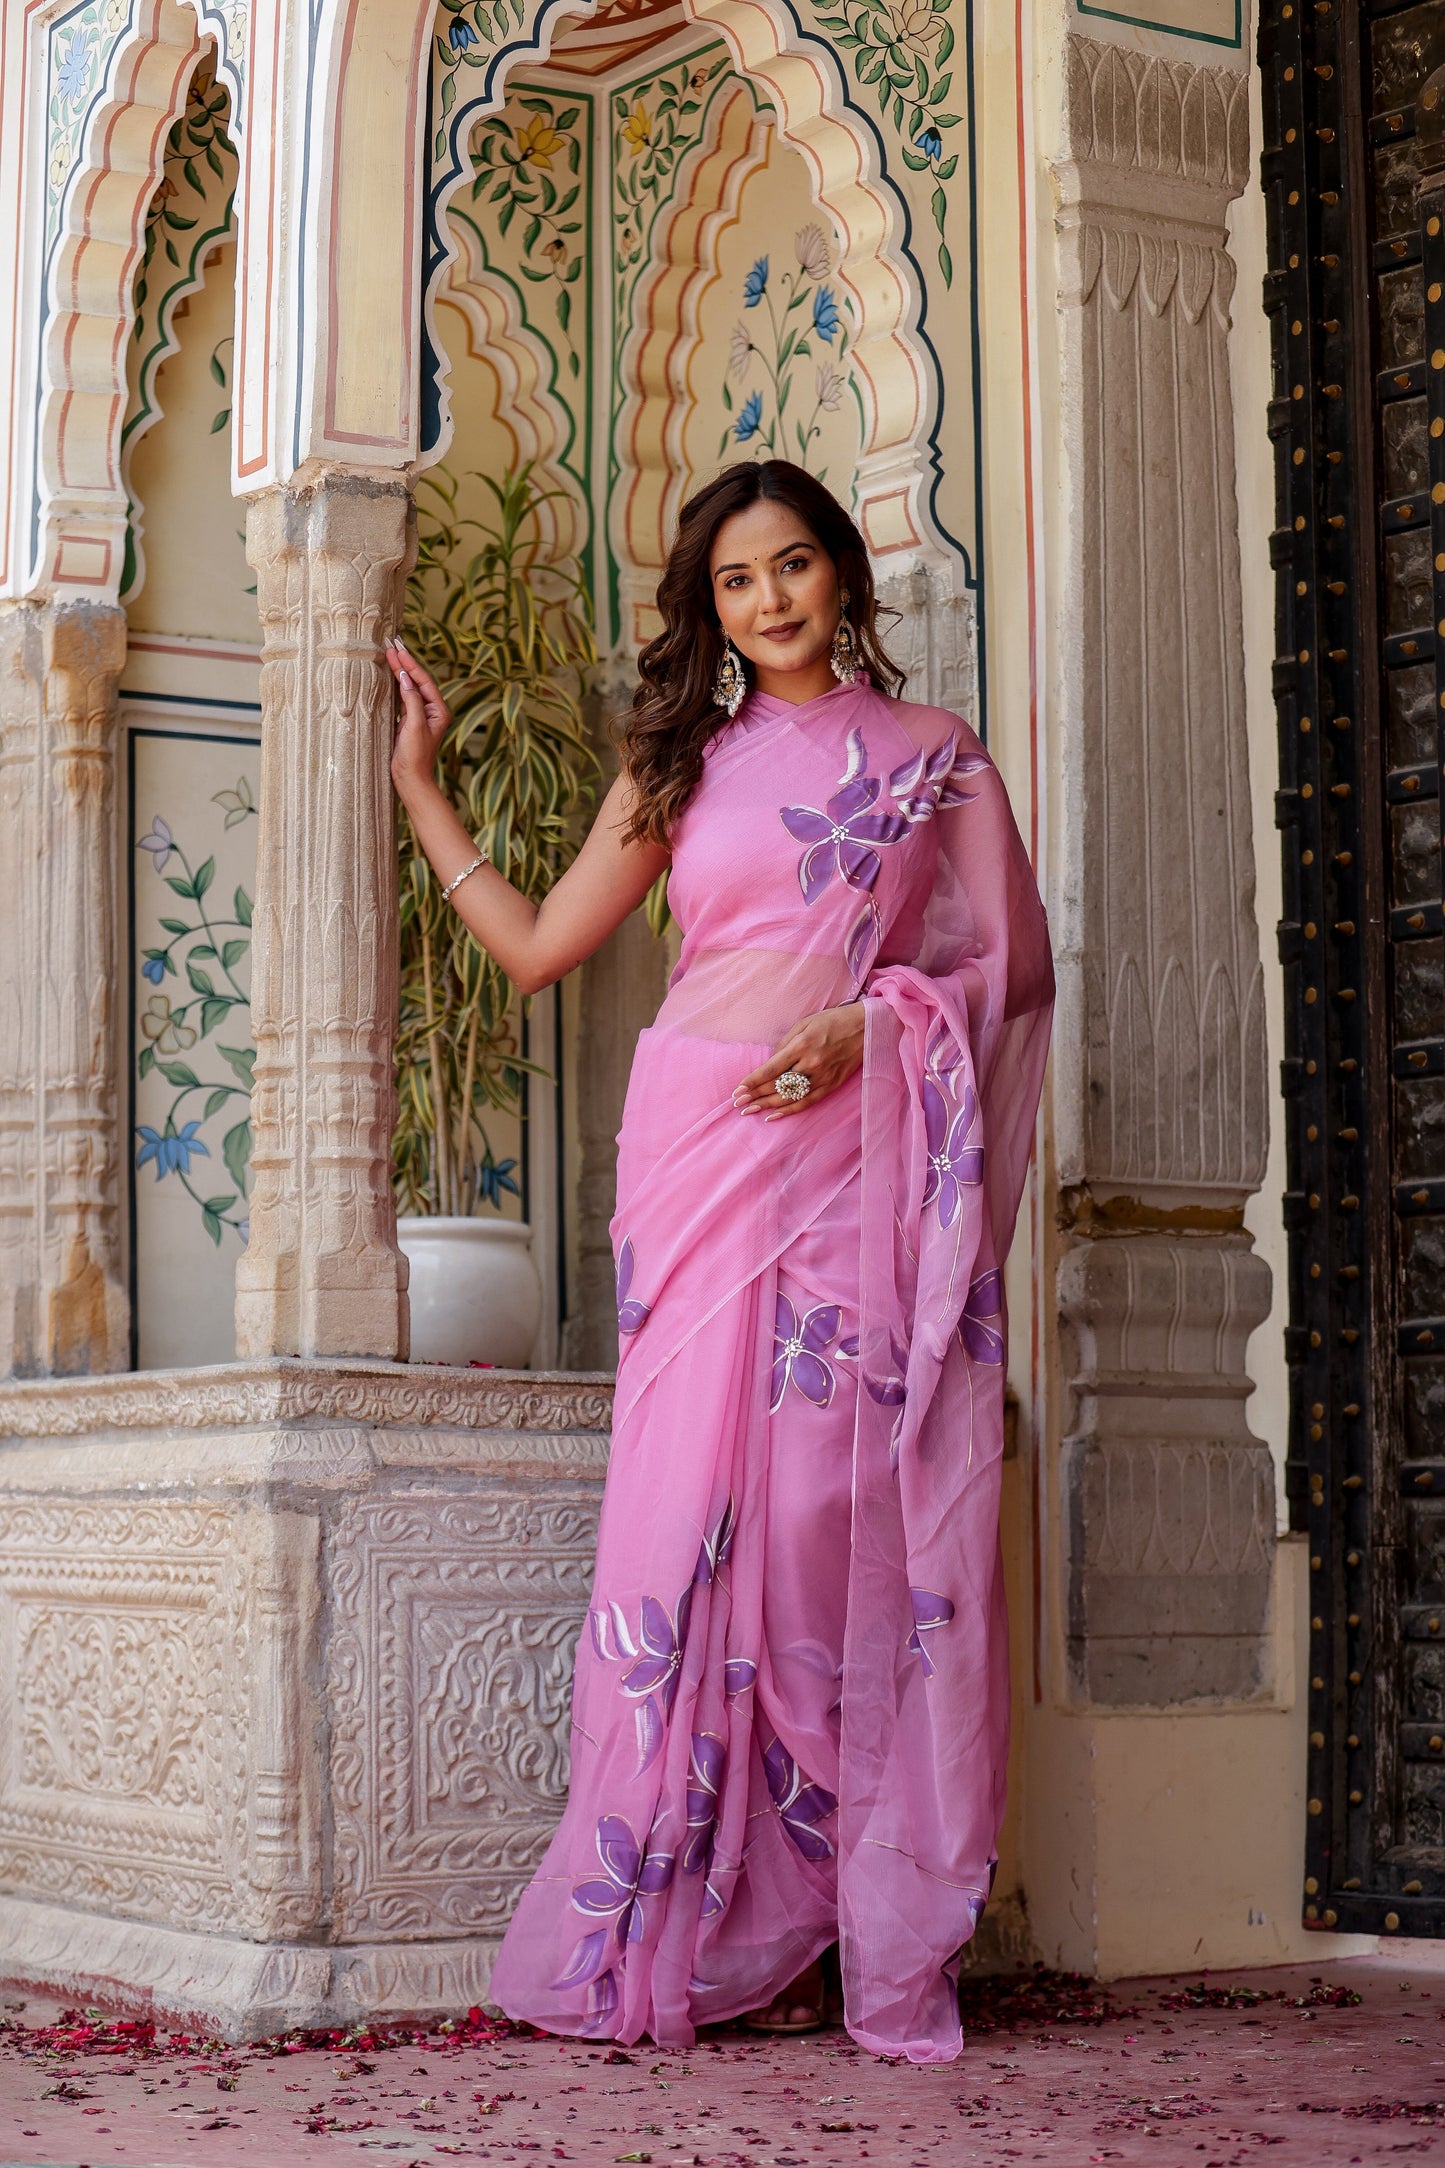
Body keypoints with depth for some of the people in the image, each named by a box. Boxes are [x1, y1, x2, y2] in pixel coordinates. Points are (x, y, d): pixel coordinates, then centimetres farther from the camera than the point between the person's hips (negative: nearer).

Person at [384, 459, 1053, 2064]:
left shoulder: (936, 758, 11)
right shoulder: (685, 767, 15)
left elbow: (1005, 966, 8)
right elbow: (537, 945, 16)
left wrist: (868, 1025, -8)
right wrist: (413, 781, 19)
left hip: (858, 1163, -1)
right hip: (703, 1149, 1)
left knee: (846, 1524, -6)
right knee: (696, 1508, -6)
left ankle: (874, 1942, -1)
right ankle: (677, 1934, -1)